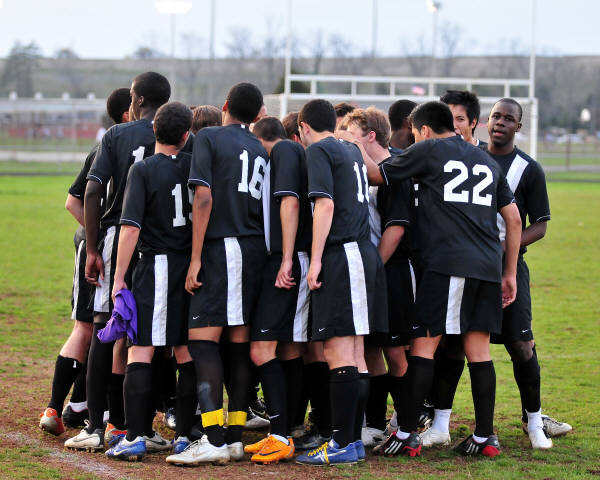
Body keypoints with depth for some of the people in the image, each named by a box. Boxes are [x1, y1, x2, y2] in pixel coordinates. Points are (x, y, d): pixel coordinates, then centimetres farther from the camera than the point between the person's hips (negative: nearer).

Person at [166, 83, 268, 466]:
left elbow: (204, 197, -11)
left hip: (223, 247, -6)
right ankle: (236, 437, 7)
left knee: (203, 338, -9)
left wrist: (196, 257, -10)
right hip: (257, 249, 6)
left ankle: (214, 439, -19)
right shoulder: (262, 150, 16)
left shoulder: (209, 138, -1)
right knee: (240, 341, 8)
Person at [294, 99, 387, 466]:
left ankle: (343, 444, -13)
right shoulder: (352, 151, 22)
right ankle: (354, 439, 13)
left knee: (338, 351, -10)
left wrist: (316, 259, -15)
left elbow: (326, 204, -14)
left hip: (342, 255, -9)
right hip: (366, 253, 9)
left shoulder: (319, 150, -3)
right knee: (356, 353, 10)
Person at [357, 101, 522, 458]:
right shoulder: (487, 161, 21)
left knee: (424, 344, -2)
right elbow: (514, 218, 20)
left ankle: (407, 435, -3)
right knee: (479, 349, 8)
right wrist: (510, 273, 24)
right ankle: (485, 437, 7)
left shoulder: (428, 150, 5)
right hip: (488, 267, 5)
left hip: (447, 263, -5)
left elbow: (378, 175, 13)